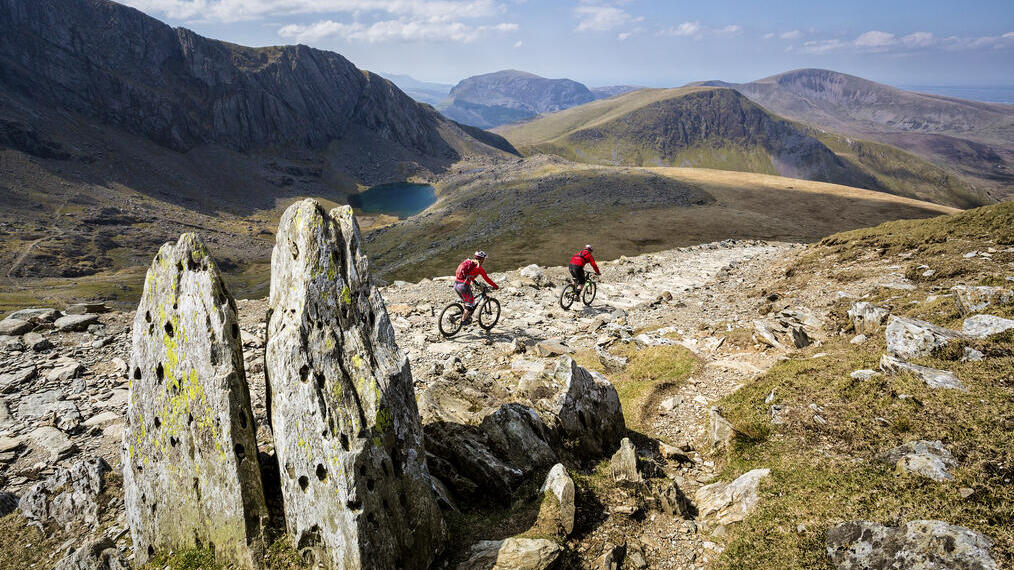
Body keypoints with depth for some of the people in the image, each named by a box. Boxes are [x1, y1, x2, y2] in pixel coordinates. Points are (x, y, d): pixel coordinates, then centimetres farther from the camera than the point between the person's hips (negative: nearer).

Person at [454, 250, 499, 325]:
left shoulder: (467, 262, 20)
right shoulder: (478, 267, -2)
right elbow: (487, 279, 4)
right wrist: (496, 286, 16)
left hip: (456, 284, 7)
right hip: (463, 286, -7)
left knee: (466, 301, 28)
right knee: (470, 303, 9)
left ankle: (465, 316, 31)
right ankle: (463, 320, 10)